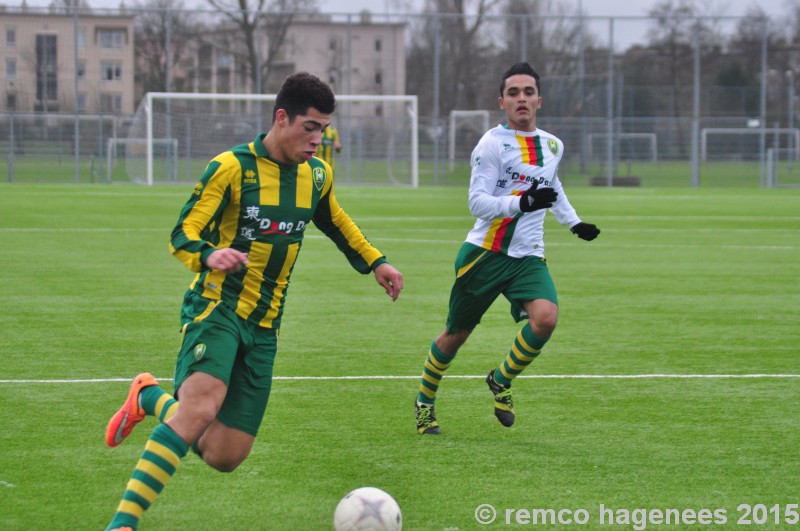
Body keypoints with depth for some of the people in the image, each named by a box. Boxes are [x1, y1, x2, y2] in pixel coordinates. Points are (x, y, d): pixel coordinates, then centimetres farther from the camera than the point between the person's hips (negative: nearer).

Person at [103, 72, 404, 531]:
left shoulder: (317, 175, 8)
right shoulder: (231, 167, -10)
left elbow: (336, 222, 30)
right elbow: (182, 235, -13)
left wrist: (375, 262, 24)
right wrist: (209, 256, -34)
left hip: (264, 326, 6)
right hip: (216, 308, -6)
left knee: (225, 457, 0)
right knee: (201, 405, -34)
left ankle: (152, 398, 27)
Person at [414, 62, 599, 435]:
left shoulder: (552, 146, 10)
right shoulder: (492, 144, -10)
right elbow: (477, 203, -18)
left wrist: (574, 223, 27)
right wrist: (522, 202, -31)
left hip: (528, 257, 4)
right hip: (485, 252, -4)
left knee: (545, 318, -23)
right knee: (457, 334, 6)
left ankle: (502, 380, 3)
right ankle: (424, 400, 31)